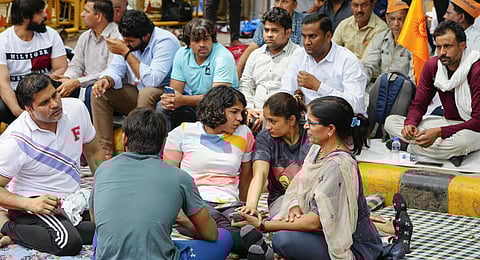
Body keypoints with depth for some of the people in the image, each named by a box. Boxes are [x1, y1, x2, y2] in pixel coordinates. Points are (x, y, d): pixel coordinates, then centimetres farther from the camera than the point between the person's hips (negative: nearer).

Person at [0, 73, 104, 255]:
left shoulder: (76, 108, -5)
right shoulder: (15, 141, -21)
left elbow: (93, 152, 12)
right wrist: (29, 204, -31)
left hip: (73, 199, 7)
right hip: (34, 203, -7)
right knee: (69, 242, -34)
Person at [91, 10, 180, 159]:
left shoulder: (165, 41, -22)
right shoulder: (127, 41, 1)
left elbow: (152, 80, -31)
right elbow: (116, 69, 0)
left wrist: (126, 52, -28)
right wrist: (107, 80, -25)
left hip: (163, 93, -7)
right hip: (135, 93, 7)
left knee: (146, 93, -38)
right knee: (99, 92, -13)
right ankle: (105, 151, -16)